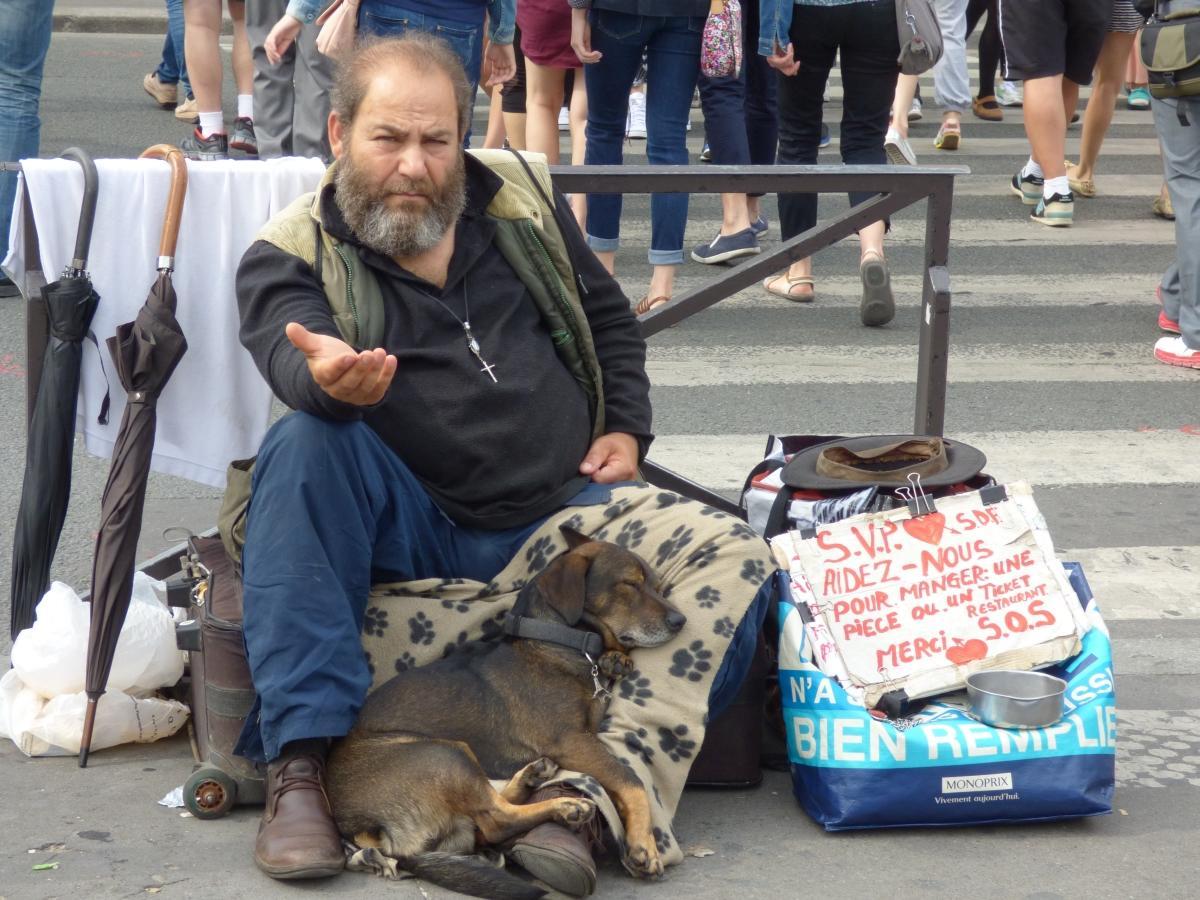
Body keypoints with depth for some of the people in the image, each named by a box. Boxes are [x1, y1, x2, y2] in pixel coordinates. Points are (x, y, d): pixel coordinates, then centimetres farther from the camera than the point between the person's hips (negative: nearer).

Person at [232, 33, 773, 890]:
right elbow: (294, 365, -26)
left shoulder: (515, 197, 9)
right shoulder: (289, 257, -4)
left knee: (733, 558, -21)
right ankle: (299, 765, -34)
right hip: (405, 532, -3)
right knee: (305, 444, -34)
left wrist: (626, 428, 7)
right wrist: (330, 378, -50)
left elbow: (610, 317, 22)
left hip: (561, 513, 3)